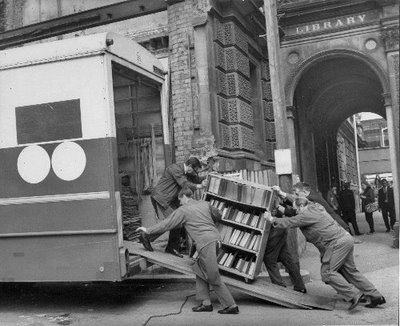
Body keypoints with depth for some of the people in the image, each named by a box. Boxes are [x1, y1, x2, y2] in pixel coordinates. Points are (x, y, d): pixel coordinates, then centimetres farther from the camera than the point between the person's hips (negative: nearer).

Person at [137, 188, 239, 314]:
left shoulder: (183, 210, 2)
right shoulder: (205, 204, 19)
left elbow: (166, 224, 5)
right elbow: (218, 215, 33)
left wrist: (148, 230, 16)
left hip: (205, 242, -7)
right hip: (216, 237, 7)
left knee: (214, 278, -1)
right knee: (200, 270, 17)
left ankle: (231, 306, 2)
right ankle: (206, 303, 14)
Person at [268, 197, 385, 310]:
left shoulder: (307, 214, -10)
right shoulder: (315, 206, 18)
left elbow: (289, 222, -6)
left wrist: (273, 219, 8)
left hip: (337, 243, -10)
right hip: (346, 239, 10)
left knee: (327, 273, -9)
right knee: (350, 271, 14)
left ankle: (354, 295, -12)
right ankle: (376, 296, 17)